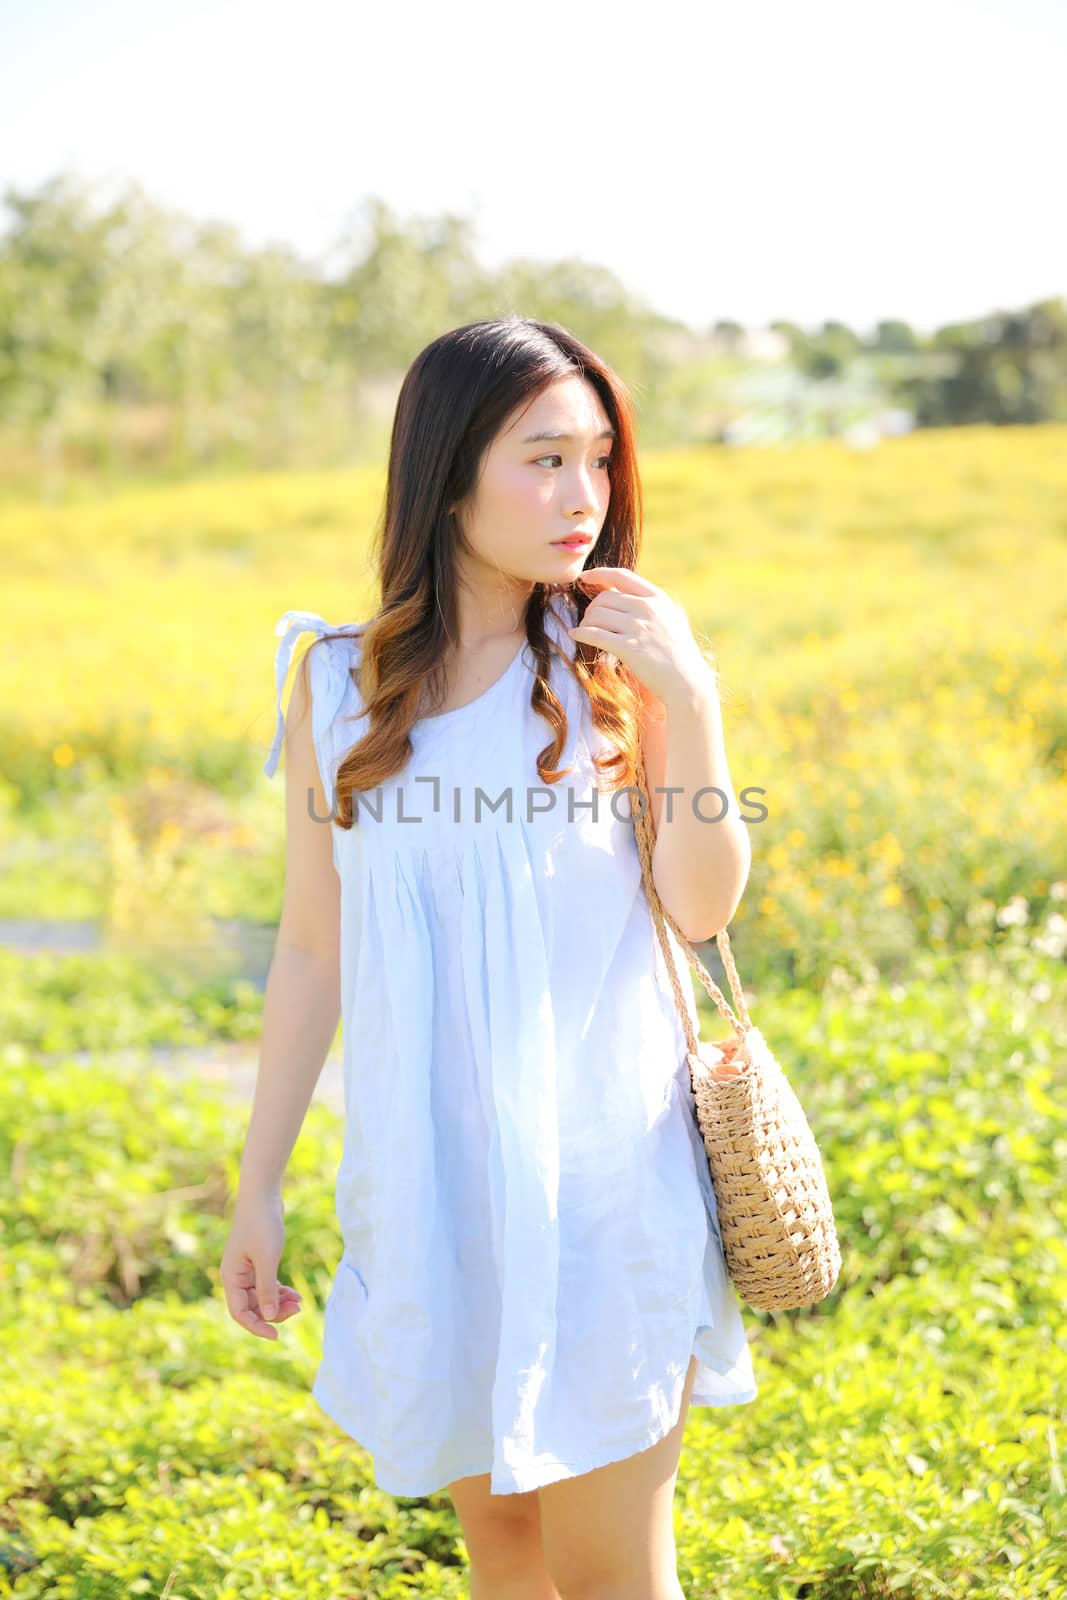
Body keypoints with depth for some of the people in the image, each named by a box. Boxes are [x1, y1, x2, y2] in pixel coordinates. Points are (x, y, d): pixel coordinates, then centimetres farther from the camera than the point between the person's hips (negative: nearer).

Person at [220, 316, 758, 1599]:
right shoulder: (337, 686, 1)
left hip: (602, 1170, -2)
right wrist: (257, 1185, 9)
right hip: (426, 1176, 2)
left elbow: (702, 909, -10)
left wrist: (691, 706, -22)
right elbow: (312, 948, 7)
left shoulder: (617, 665, -3)